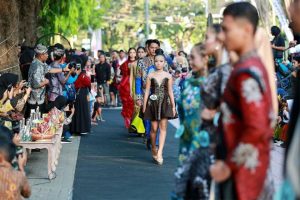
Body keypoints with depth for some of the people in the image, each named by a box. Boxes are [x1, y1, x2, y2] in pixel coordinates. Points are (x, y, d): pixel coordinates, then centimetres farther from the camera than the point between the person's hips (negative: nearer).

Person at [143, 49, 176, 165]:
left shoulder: (168, 76, 3)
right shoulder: (150, 76, 2)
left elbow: (170, 92, 7)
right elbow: (147, 91, 4)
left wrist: (173, 106, 6)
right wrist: (144, 105, 2)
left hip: (165, 103, 0)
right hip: (153, 103, 0)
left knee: (163, 126, -8)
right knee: (154, 128, 3)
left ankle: (159, 153, -12)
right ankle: (153, 149, 24)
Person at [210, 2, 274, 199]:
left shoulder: (245, 72, -20)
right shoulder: (256, 65, 10)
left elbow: (256, 129, -25)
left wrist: (228, 165, -18)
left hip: (244, 167, -10)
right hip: (255, 163, 10)